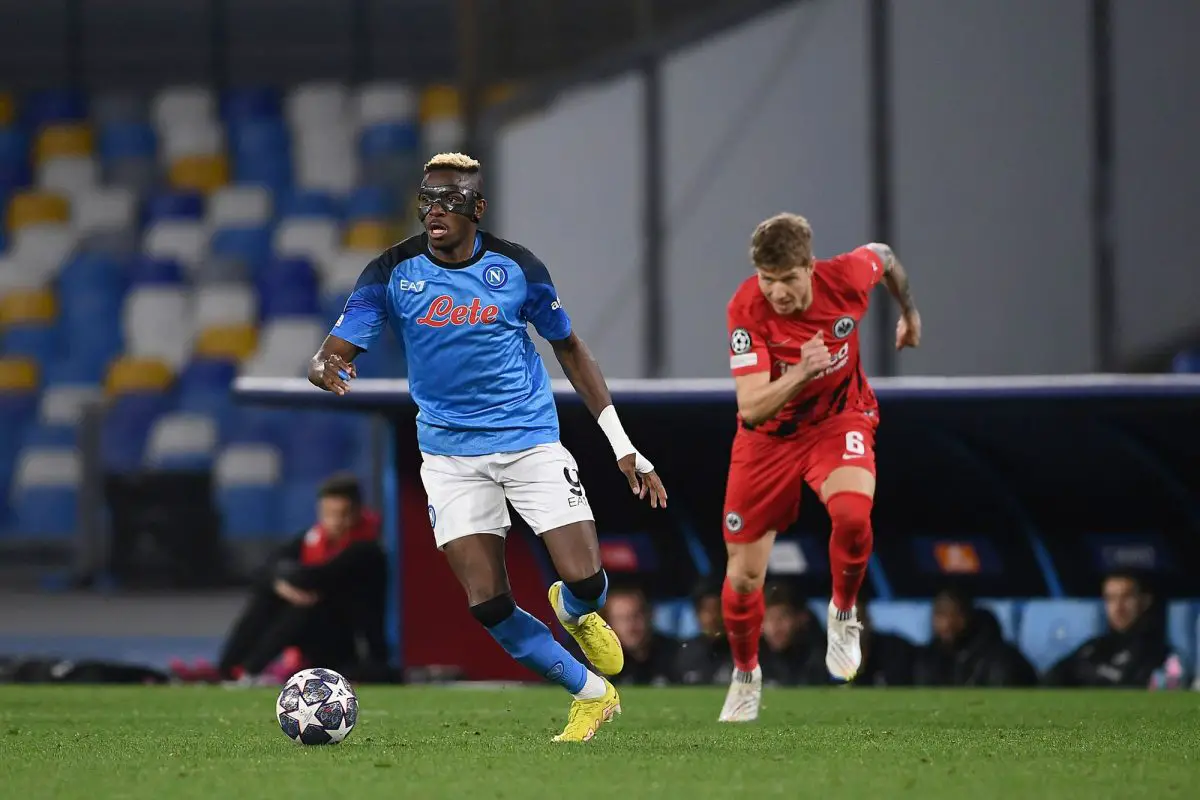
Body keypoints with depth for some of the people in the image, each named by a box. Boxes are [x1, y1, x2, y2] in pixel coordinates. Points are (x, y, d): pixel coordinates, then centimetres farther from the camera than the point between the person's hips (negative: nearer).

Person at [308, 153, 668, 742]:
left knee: (584, 579, -14)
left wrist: (623, 445, 5)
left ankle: (574, 613, 27)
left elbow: (570, 350, 7)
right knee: (488, 604, -9)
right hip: (450, 453, 1)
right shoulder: (392, 273, -7)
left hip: (530, 438, 0)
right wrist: (328, 369, -38)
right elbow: (330, 356, -10)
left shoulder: (516, 268, -6)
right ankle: (591, 694, 12)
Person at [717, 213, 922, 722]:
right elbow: (751, 409, -34)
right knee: (743, 575, 3)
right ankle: (745, 675, 34)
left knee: (852, 513, -32)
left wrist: (910, 312, 21)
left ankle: (843, 613, -1)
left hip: (839, 419, 0)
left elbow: (885, 258, 4)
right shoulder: (747, 310, -29)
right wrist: (799, 375, -51)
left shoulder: (846, 278, -24)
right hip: (770, 434, 0)